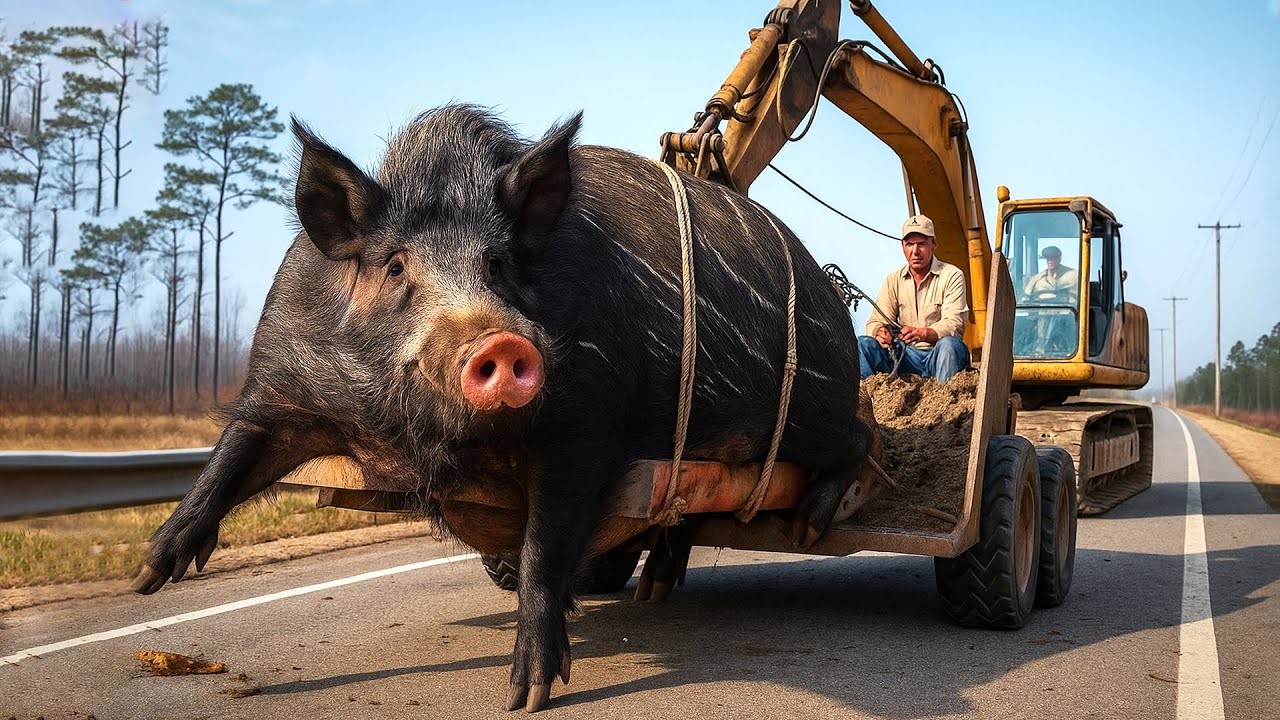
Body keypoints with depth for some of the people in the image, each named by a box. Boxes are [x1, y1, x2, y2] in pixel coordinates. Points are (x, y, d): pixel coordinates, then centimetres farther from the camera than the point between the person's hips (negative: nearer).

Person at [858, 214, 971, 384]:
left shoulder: (952, 276, -3)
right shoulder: (894, 280, 10)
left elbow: (954, 324, -15)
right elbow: (875, 321, 4)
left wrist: (923, 333, -35)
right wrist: (880, 332, -23)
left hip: (939, 356, -3)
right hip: (906, 356, 3)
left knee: (949, 344, -36)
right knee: (862, 344, -17)